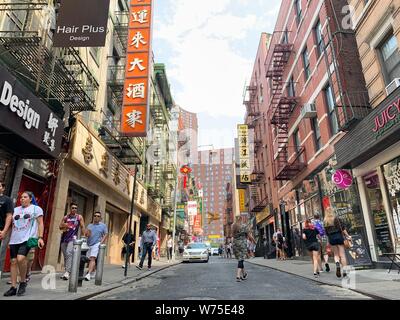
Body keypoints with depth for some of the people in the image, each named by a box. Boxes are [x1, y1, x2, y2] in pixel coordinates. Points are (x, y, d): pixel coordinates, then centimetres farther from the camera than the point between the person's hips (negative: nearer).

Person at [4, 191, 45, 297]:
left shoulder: (36, 208, 4)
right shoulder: (15, 210, 19)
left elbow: (40, 224, -1)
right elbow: (11, 225, 20)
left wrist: (40, 237, -10)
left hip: (28, 238, -5)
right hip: (14, 239, 6)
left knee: (20, 258, -22)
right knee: (13, 261, 2)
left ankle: (23, 282, -2)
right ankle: (13, 287, 9)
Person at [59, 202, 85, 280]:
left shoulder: (79, 217, 4)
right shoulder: (65, 217, 11)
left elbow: (82, 227, 4)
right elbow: (60, 226, 12)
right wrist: (64, 226, -11)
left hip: (73, 238, -4)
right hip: (64, 238, 4)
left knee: (69, 253, -21)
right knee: (65, 255, 10)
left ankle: (68, 272, -25)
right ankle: (66, 271, 22)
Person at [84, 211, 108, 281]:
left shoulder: (103, 225, 6)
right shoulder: (89, 225, 17)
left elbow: (106, 234, 1)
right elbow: (86, 234, 12)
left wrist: (101, 242, -10)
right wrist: (87, 233, -11)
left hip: (96, 244, -5)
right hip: (88, 244, 5)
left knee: (92, 258, -17)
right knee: (88, 259, 9)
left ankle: (89, 274, -21)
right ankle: (92, 273, 27)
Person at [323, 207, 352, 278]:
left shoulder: (325, 221, 5)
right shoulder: (336, 218, -2)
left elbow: (326, 232, 7)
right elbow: (343, 228, -6)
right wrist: (347, 236, 2)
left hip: (331, 238, 2)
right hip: (338, 236, -2)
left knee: (336, 254, 14)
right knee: (342, 255, 2)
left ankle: (337, 263, -15)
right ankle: (344, 271, -1)